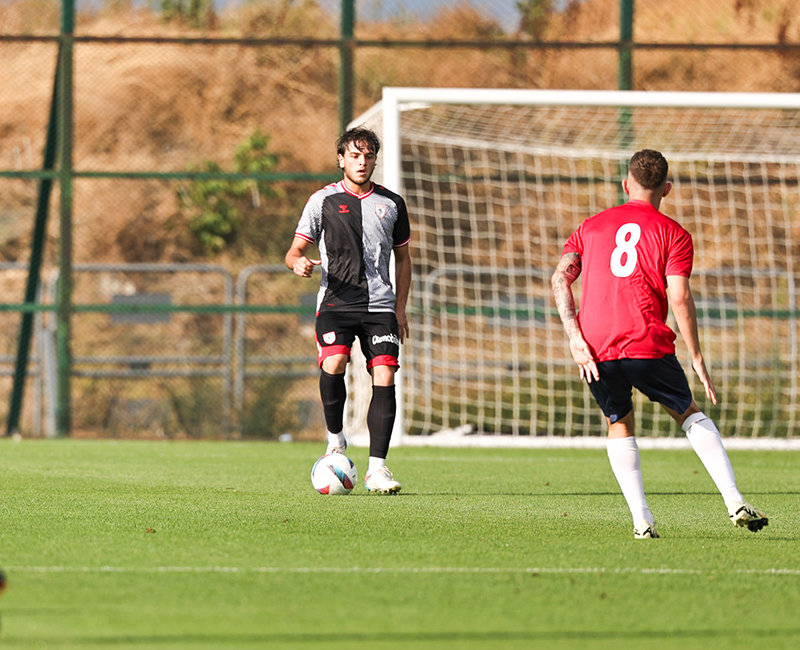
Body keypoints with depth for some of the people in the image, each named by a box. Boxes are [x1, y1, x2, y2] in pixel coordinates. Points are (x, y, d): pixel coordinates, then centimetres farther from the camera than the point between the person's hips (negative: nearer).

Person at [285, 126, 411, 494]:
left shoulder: (391, 204, 13)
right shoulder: (323, 201, 6)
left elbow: (402, 257, 21)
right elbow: (295, 251, 7)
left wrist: (400, 307, 11)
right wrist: (298, 263, -18)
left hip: (380, 304, 2)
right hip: (335, 302, -2)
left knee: (384, 377, -10)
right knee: (333, 364, -25)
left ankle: (377, 468, -7)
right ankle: (335, 438, 0)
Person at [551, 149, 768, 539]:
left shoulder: (592, 227, 17)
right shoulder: (673, 234, 7)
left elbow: (560, 277, 3)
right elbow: (679, 299, -5)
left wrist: (574, 337, -3)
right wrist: (697, 360, -1)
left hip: (595, 351, 2)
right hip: (648, 345, -2)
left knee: (619, 426, 21)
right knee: (689, 414, 17)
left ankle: (641, 521, 8)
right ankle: (735, 502, 5)